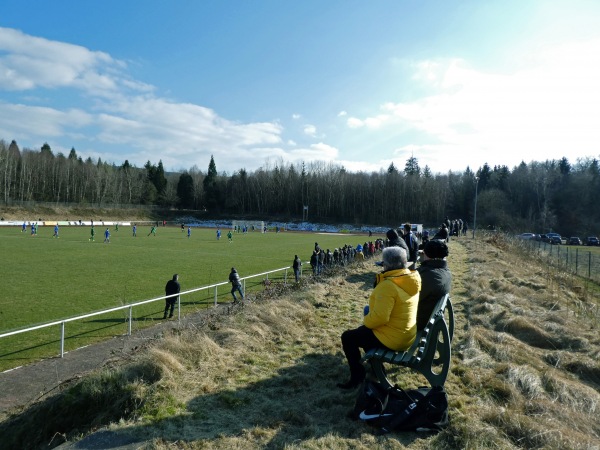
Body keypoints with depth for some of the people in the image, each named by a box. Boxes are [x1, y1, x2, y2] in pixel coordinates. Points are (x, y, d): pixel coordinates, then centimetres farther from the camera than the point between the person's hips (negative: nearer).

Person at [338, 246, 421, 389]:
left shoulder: (388, 285, -28)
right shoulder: (411, 280, 0)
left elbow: (380, 317, -31)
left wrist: (366, 320, -10)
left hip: (392, 338, -9)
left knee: (348, 337, 5)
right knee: (364, 330, 30)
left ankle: (357, 376, 12)